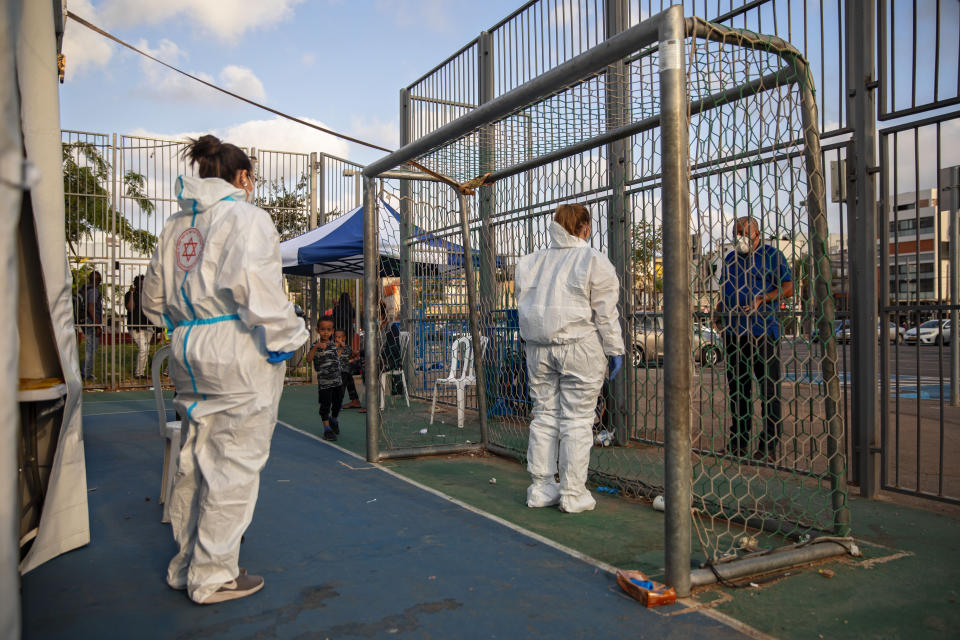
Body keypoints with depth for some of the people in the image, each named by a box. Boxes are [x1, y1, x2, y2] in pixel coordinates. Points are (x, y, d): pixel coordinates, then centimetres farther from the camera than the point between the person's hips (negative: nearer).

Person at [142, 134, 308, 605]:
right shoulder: (245, 216, -7)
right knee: (233, 465, 1)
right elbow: (252, 282, -24)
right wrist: (283, 338, -15)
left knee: (196, 460, 17)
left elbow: (153, 298, 21)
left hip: (188, 353, 8)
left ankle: (186, 563, 29)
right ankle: (213, 575, 10)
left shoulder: (174, 225, 17)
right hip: (237, 354, -8)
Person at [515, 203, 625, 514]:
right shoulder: (593, 260, -4)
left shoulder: (530, 263, 12)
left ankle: (540, 488, 18)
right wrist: (614, 349, 2)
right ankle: (573, 494, 7)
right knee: (577, 420, 1)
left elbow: (525, 308, 12)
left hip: (539, 348, 5)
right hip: (580, 348, -5)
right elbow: (605, 313, -6)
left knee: (544, 416, 12)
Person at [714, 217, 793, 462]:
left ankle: (769, 446, 2)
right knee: (737, 386, 10)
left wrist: (761, 299, -17)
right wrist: (720, 313, 10)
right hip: (733, 331, 6)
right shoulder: (730, 258, 18)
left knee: (769, 387, -4)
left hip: (763, 331, -6)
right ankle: (739, 442, 19)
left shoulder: (772, 255, 1)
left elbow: (787, 287, -5)